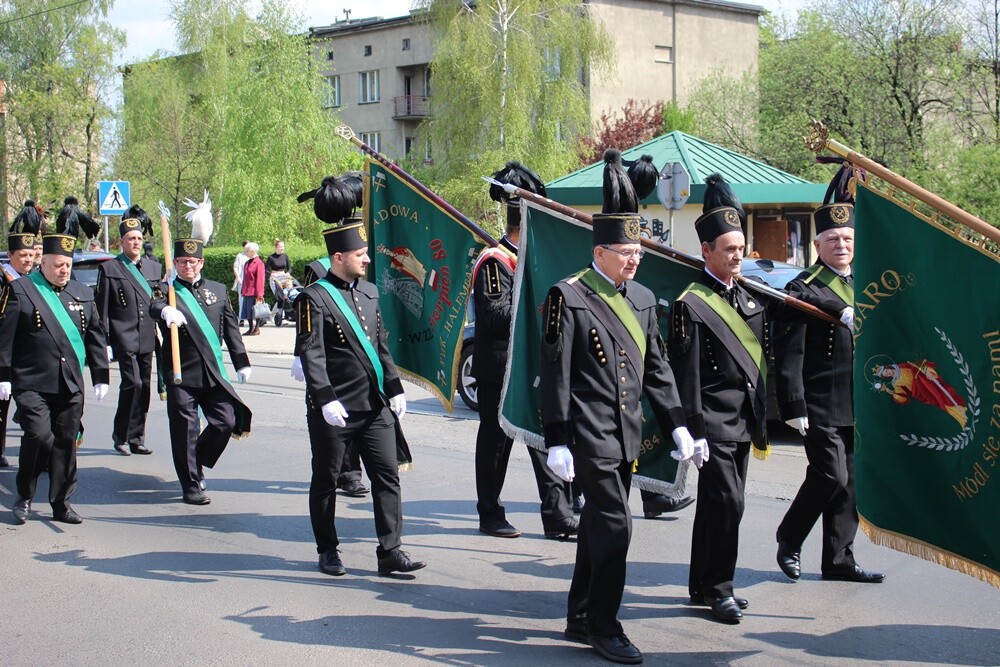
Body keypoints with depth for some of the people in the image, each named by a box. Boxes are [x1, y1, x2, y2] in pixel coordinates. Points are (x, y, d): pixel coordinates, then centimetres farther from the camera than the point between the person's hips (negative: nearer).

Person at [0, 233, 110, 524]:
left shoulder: (82, 293, 13)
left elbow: (96, 337, 16)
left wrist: (100, 376, 12)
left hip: (72, 386, 4)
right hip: (32, 384, -4)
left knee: (66, 442, 4)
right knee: (39, 436, -14)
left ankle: (61, 502, 14)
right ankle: (24, 497, 6)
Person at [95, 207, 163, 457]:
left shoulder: (154, 267, 14)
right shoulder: (109, 269, 0)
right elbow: (102, 309, -1)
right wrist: (104, 342, -6)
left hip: (147, 339, 5)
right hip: (125, 338, -5)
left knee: (144, 388, 7)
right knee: (133, 383, -14)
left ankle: (136, 439, 17)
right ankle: (121, 437, 0)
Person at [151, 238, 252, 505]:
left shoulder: (218, 290, 13)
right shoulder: (167, 291, 1)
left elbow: (231, 328, 15)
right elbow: (154, 306, -23)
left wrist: (241, 363, 12)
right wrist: (166, 310, -47)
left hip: (214, 373, 4)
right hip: (182, 374, -4)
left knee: (227, 422, 0)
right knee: (185, 431, 0)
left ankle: (197, 463, 24)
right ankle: (191, 486, 11)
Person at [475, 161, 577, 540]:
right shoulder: (495, 261, -12)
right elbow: (495, 316, -20)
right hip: (499, 370, -8)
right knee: (495, 442, 4)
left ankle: (557, 516, 5)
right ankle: (490, 516, 16)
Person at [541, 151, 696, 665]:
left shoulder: (641, 299, 12)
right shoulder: (568, 298, -10)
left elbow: (656, 368, 16)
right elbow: (555, 374, -11)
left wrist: (677, 426, 10)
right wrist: (557, 443, -14)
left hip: (627, 436, 7)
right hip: (591, 436, -7)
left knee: (597, 526, 14)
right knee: (614, 526, -8)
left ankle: (580, 620, 25)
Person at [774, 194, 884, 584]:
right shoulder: (803, 290, -7)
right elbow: (789, 356, -11)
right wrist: (794, 407, -15)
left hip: (860, 407, 7)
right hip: (822, 407, -7)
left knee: (850, 484, 9)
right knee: (831, 477, -9)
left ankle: (839, 560, 18)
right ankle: (788, 541, 13)